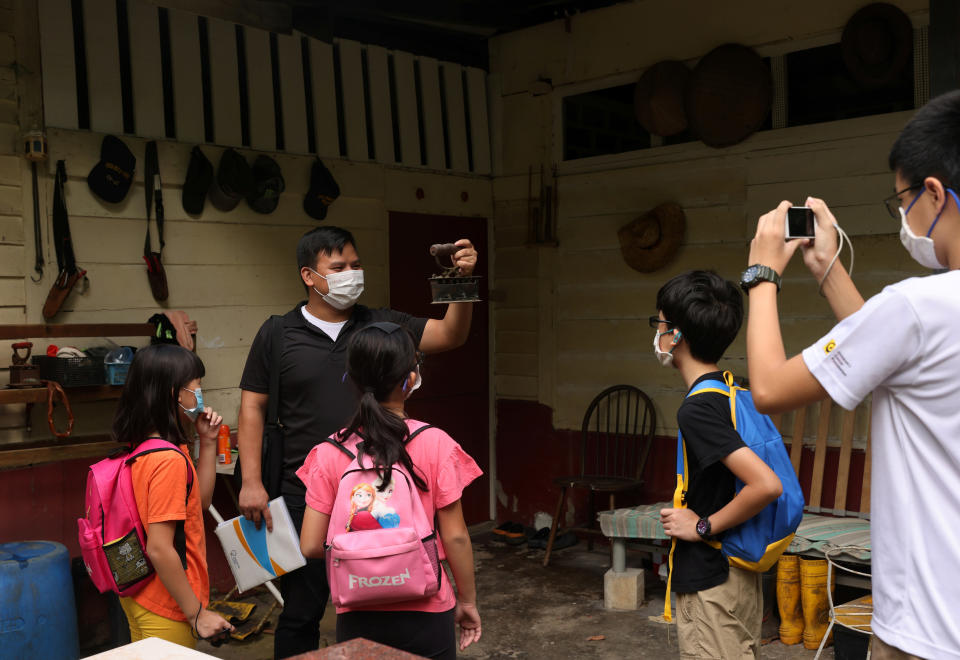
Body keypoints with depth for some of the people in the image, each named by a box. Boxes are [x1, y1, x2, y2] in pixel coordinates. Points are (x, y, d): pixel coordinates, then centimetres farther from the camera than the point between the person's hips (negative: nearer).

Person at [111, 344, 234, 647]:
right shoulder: (169, 460, -26)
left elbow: (199, 502, 14)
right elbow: (159, 549, -27)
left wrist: (207, 443, 6)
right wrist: (197, 614, -20)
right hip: (166, 610, -9)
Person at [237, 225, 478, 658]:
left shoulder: (381, 325, 4)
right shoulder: (277, 335, -1)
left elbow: (449, 335, -3)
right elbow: (253, 407, 0)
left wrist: (462, 282, -20)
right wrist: (251, 482, -7)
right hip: (306, 495, -2)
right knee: (301, 609, 9)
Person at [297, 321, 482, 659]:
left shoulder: (329, 454, -8)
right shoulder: (436, 444, -13)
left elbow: (311, 546, -7)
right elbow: (455, 536, -9)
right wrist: (467, 601, 4)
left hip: (359, 616, 2)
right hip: (425, 613, -1)